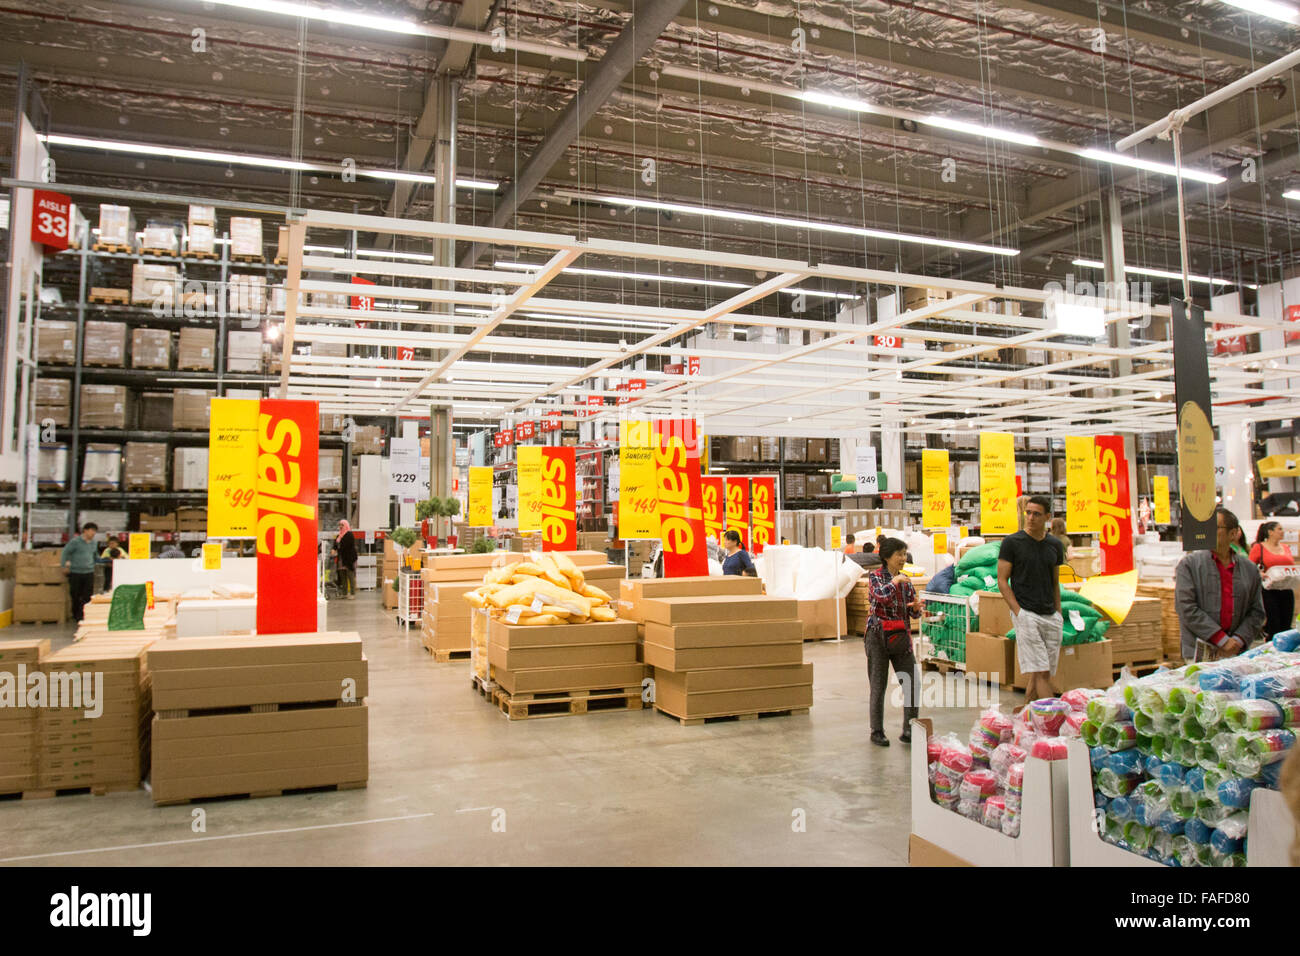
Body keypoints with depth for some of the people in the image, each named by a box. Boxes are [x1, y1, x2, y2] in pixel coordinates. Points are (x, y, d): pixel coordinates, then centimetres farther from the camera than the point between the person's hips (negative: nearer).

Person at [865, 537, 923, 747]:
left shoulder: (905, 580, 11)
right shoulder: (876, 576, -4)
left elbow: (912, 613, 12)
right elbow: (881, 594, -26)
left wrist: (917, 607, -9)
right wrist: (895, 581, -16)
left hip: (901, 638, 5)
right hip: (878, 637, -5)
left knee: (913, 684, 1)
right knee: (878, 687, 3)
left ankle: (909, 730, 13)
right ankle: (877, 732, 15)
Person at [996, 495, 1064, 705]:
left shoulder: (1055, 545, 11)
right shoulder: (1012, 542, -3)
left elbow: (1055, 583, 19)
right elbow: (1002, 581, -3)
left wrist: (1059, 614, 10)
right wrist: (1019, 612, -12)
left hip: (1051, 616, 5)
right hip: (1025, 614, -5)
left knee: (1046, 674, 6)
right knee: (1040, 673, -11)